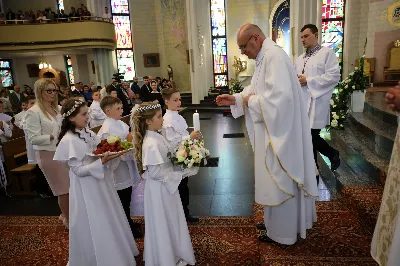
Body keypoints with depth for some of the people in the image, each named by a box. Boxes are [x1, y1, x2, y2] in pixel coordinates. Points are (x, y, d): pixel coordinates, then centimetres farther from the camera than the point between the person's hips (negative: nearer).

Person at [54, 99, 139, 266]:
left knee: (108, 221, 21)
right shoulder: (69, 140, -20)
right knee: (95, 226, 8)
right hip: (86, 187, -8)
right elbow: (78, 170, -21)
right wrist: (102, 161, -30)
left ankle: (115, 252, 41)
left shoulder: (88, 133, 3)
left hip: (99, 181, 8)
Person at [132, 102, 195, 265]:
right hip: (159, 188, -9)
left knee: (171, 223, 23)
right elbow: (155, 172, -26)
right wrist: (177, 175, -17)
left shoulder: (157, 137, 3)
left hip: (166, 185, 9)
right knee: (163, 226, 10)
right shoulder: (151, 143, -26)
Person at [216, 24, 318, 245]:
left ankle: (281, 232, 22)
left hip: (279, 131, -10)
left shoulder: (274, 55, -20)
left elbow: (280, 96, -30)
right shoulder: (264, 57, 12)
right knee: (276, 179, 20)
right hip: (272, 130, 10)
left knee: (278, 180, 4)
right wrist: (235, 99, 4)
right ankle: (275, 221, 37)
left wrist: (251, 101, -16)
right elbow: (258, 91, 17)